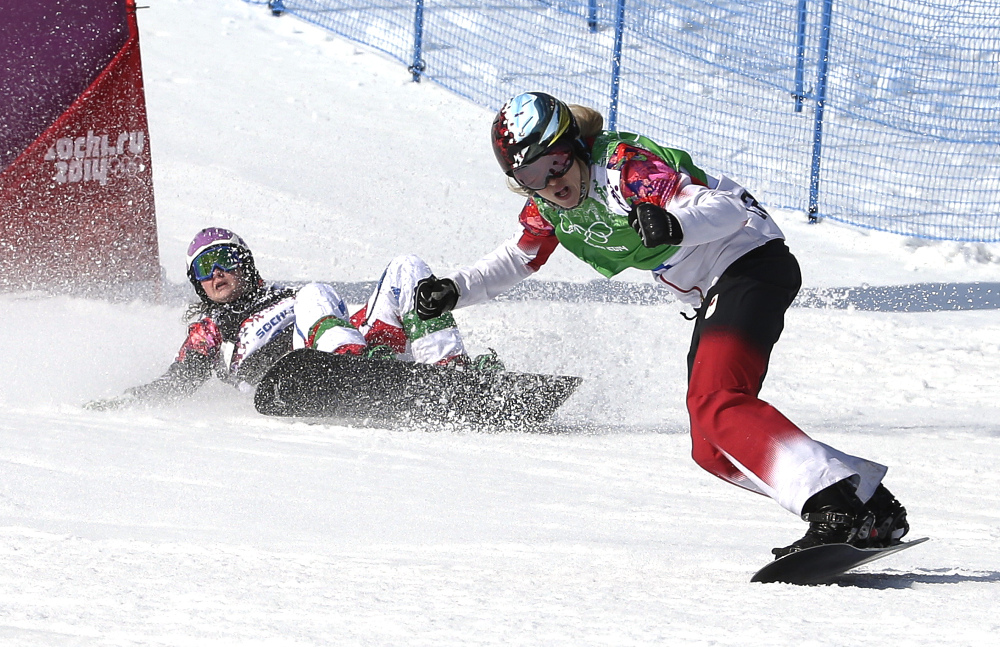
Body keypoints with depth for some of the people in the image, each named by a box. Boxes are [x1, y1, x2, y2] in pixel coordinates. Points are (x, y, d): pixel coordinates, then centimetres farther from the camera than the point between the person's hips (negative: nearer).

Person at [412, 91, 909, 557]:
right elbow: (517, 258, 23)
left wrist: (675, 225, -50)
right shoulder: (547, 206, 3)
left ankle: (837, 500, -40)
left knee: (715, 402, -29)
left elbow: (727, 209, -30)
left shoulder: (625, 165, -22)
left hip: (751, 264, -10)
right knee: (713, 450, 3)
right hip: (713, 295, 10)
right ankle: (874, 514, -1)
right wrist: (454, 290, 8)